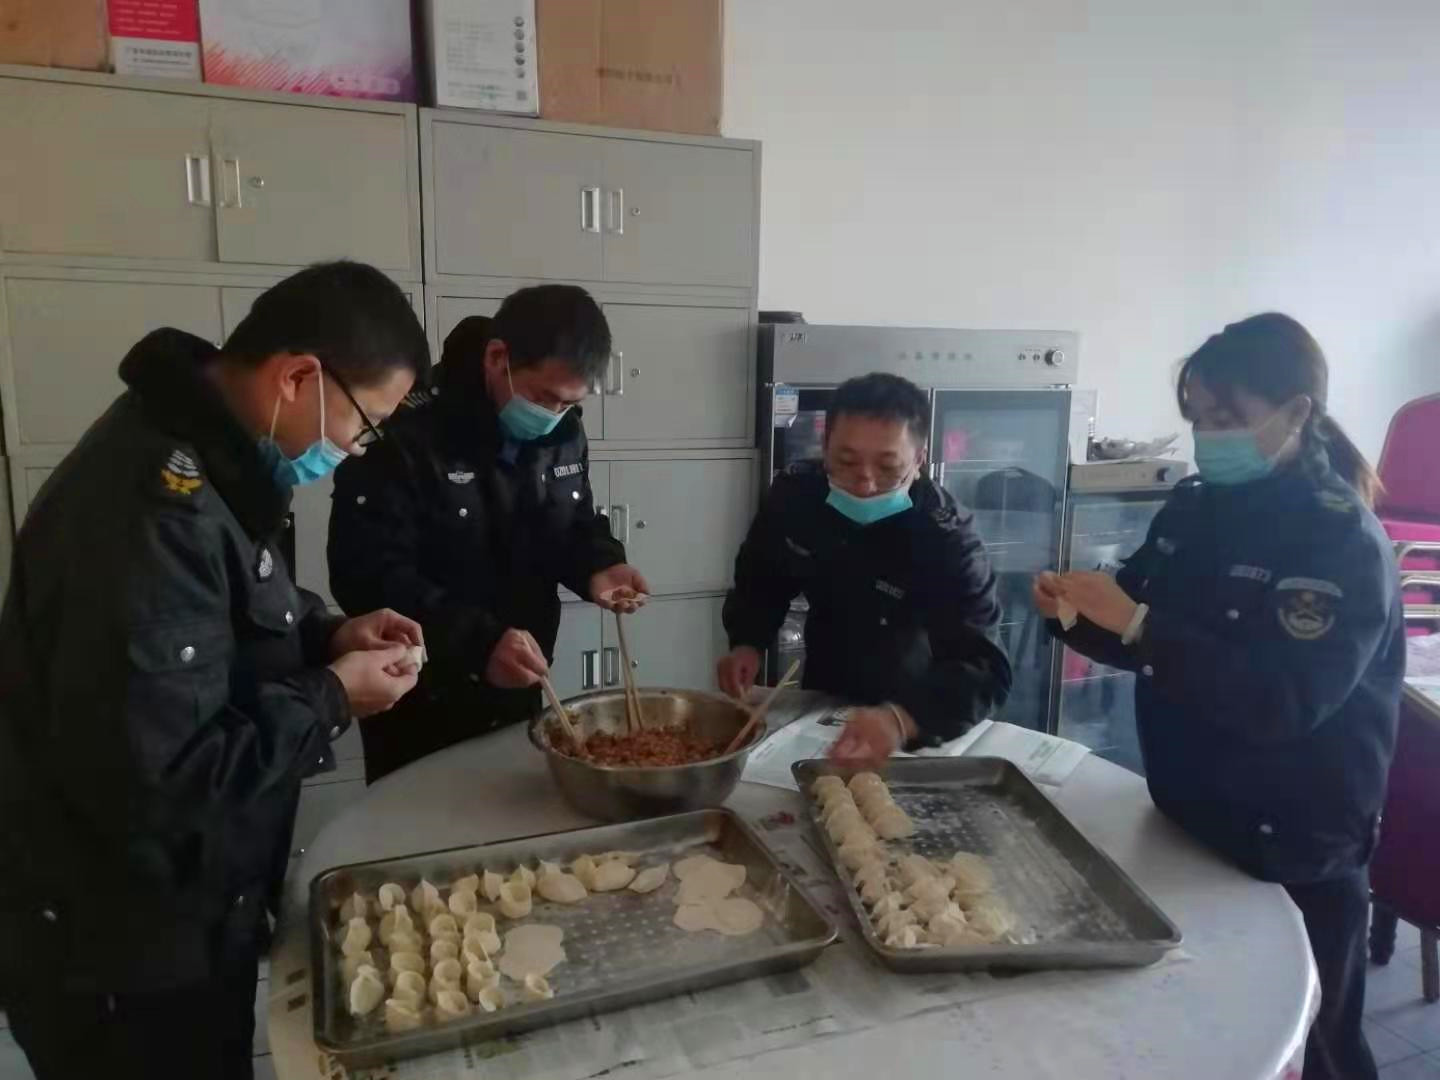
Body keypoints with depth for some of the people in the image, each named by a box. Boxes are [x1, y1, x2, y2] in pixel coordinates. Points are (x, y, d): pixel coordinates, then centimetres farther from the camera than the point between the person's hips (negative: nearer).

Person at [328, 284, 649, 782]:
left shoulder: (563, 434, -1)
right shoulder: (407, 432, -21)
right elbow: (368, 574, -24)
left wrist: (598, 566, -11)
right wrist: (479, 641, -35)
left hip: (518, 698, 6)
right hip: (420, 708, -6)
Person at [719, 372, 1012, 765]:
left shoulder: (948, 538, -28)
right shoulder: (795, 492, -17)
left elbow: (984, 670, -39)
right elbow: (761, 580, 2)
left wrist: (901, 719, -58)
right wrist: (747, 643, -18)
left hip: (909, 704, -2)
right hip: (819, 700, 3)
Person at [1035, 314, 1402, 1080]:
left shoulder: (1343, 542, -19)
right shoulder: (1197, 506, 0)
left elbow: (1281, 702, -30)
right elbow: (1145, 642, 10)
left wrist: (1135, 622, -34)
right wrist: (1077, 613, -11)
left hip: (1291, 851, -6)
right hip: (1186, 817, 6)